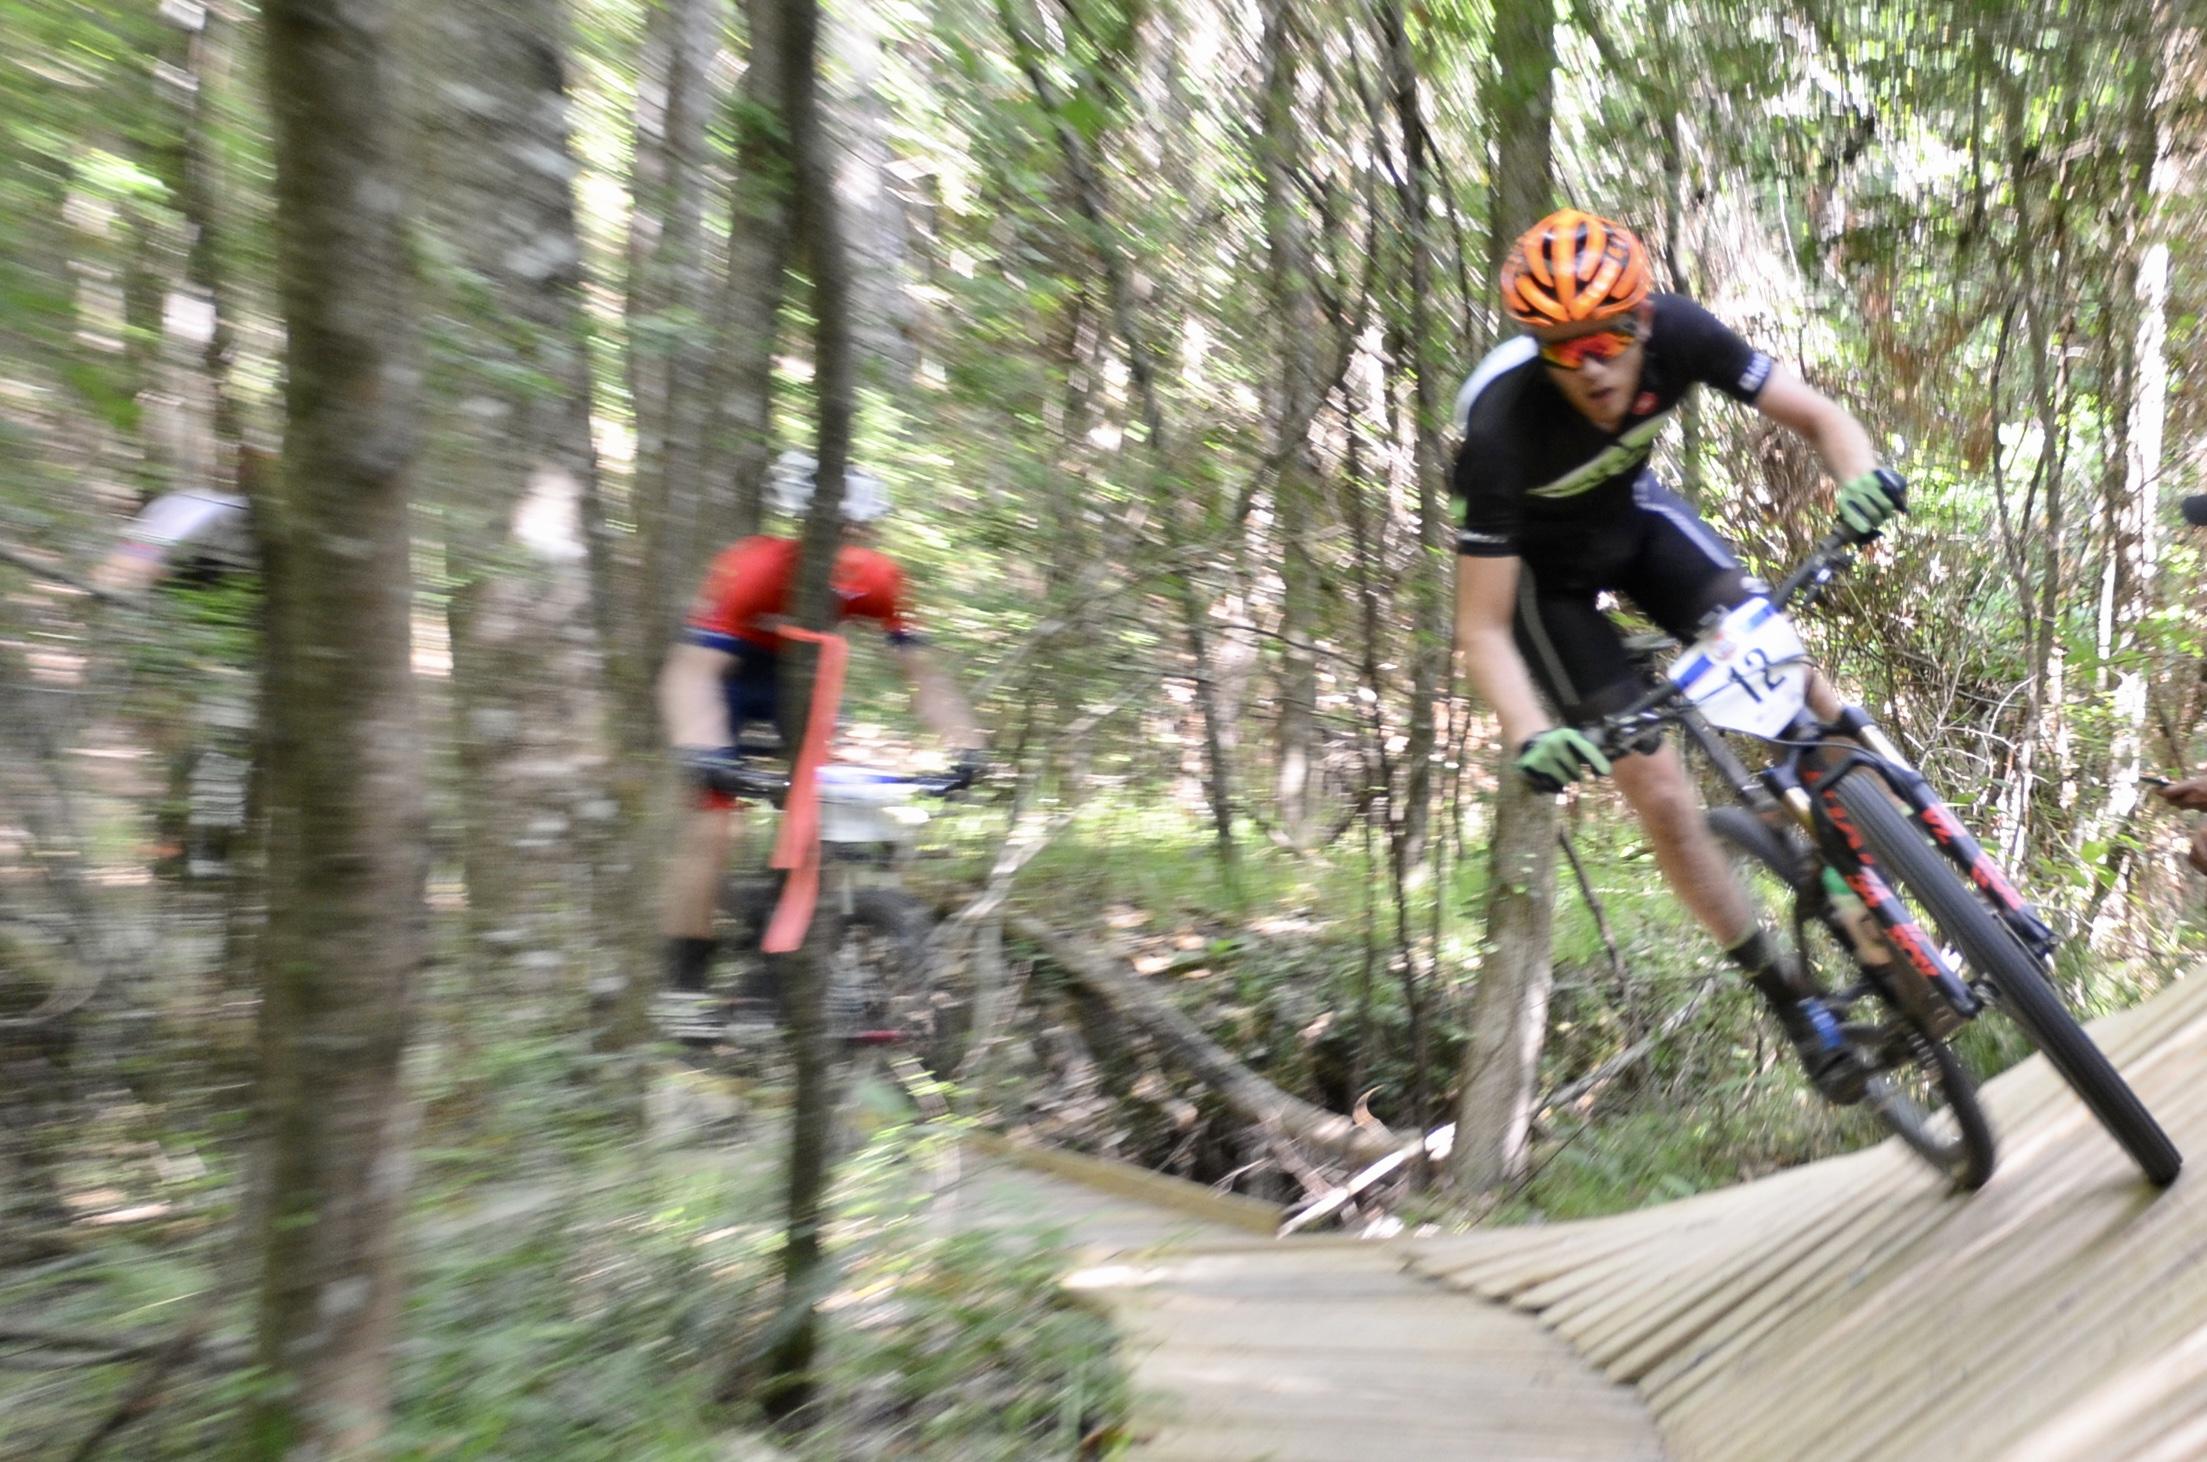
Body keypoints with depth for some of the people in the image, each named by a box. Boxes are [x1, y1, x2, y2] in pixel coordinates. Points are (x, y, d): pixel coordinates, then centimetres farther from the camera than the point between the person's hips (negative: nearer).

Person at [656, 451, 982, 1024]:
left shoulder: (877, 578, -23)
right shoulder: (752, 568, -35)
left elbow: (922, 674, -18)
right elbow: (692, 671, -40)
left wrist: (963, 741, -32)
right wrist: (702, 748, -57)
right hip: (728, 680, -4)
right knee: (713, 826, -16)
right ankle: (682, 989, -5)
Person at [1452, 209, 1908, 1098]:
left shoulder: (1677, 333, -28)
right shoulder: (1500, 430, -37)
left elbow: (1817, 415, -18)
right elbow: (1482, 628, -33)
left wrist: (1862, 475, -41)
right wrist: (1531, 738, -49)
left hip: (1634, 513, 4)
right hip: (1545, 570, -4)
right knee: (1663, 799, -8)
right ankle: (1793, 1002, 10)